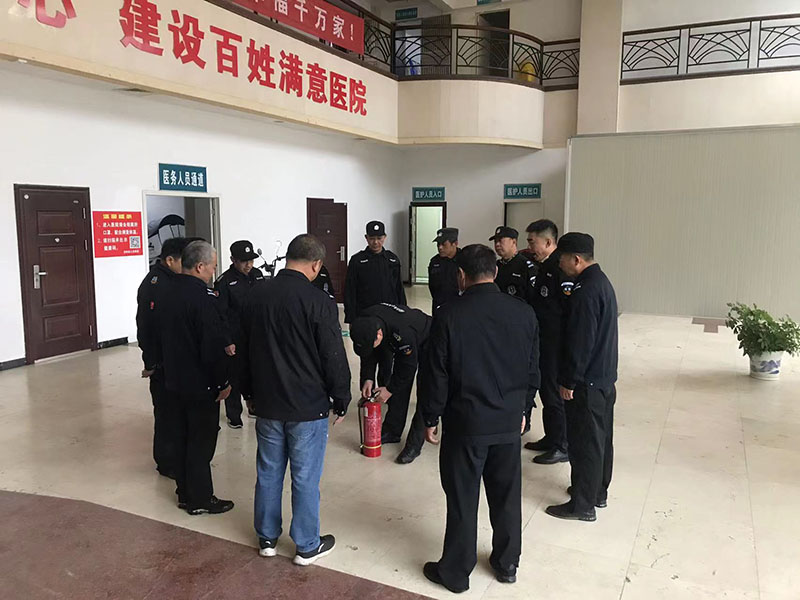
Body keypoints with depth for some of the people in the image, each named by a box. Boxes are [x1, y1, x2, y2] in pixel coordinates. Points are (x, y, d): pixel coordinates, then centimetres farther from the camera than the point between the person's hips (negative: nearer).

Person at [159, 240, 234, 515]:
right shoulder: (204, 298, -22)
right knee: (201, 443, 3)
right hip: (201, 384, -9)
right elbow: (213, 346, -25)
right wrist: (223, 382, -14)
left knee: (182, 438, 18)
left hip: (175, 379, 9)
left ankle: (185, 493, 30)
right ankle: (200, 500, 15)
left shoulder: (170, 294, 6)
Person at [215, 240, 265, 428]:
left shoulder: (257, 274, 6)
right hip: (235, 339, -5)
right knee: (234, 377, 6)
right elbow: (220, 315, -12)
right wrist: (227, 342, -15)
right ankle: (233, 416, 18)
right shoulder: (224, 282, -12)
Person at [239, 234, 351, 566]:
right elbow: (334, 357, -14)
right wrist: (341, 401, 0)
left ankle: (267, 538, 32)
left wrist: (250, 393, 23)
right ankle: (307, 546, 22)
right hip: (308, 406, -5)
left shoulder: (256, 296, 2)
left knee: (268, 472, 17)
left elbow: (245, 350, 12)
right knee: (305, 478, 7)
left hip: (267, 403, 6)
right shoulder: (318, 301, -17)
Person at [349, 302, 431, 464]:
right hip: (402, 348, 7)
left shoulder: (402, 332, -44)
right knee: (399, 390, 9)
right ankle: (392, 432, 22)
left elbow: (409, 366, -29)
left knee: (424, 395, -11)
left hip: (426, 345, -7)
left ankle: (415, 444, -6)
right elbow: (369, 354, -5)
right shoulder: (364, 323, -23)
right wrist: (368, 378, -14)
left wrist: (390, 389, -20)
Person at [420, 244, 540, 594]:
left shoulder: (449, 317, -16)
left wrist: (430, 419, 2)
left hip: (465, 423, -3)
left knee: (462, 499, 9)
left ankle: (455, 572, 25)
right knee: (507, 495, 18)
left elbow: (437, 376, -11)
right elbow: (533, 372, 3)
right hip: (509, 422, 4)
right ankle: (507, 564, 35)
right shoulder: (524, 314, -5)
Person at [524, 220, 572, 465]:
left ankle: (562, 447, 16)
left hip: (556, 344, -10)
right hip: (543, 343, 10)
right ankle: (551, 438, 33)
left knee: (555, 394, 1)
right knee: (546, 390, 19)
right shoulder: (545, 266, 11)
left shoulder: (561, 269, -20)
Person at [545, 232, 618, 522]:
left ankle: (583, 505, 13)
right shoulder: (602, 282, 9)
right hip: (605, 376, 10)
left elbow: (580, 343, -24)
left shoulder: (586, 292, -23)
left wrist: (568, 381, -15)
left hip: (588, 381, -10)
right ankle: (597, 492, 35)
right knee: (601, 437, 19)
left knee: (584, 442, 1)